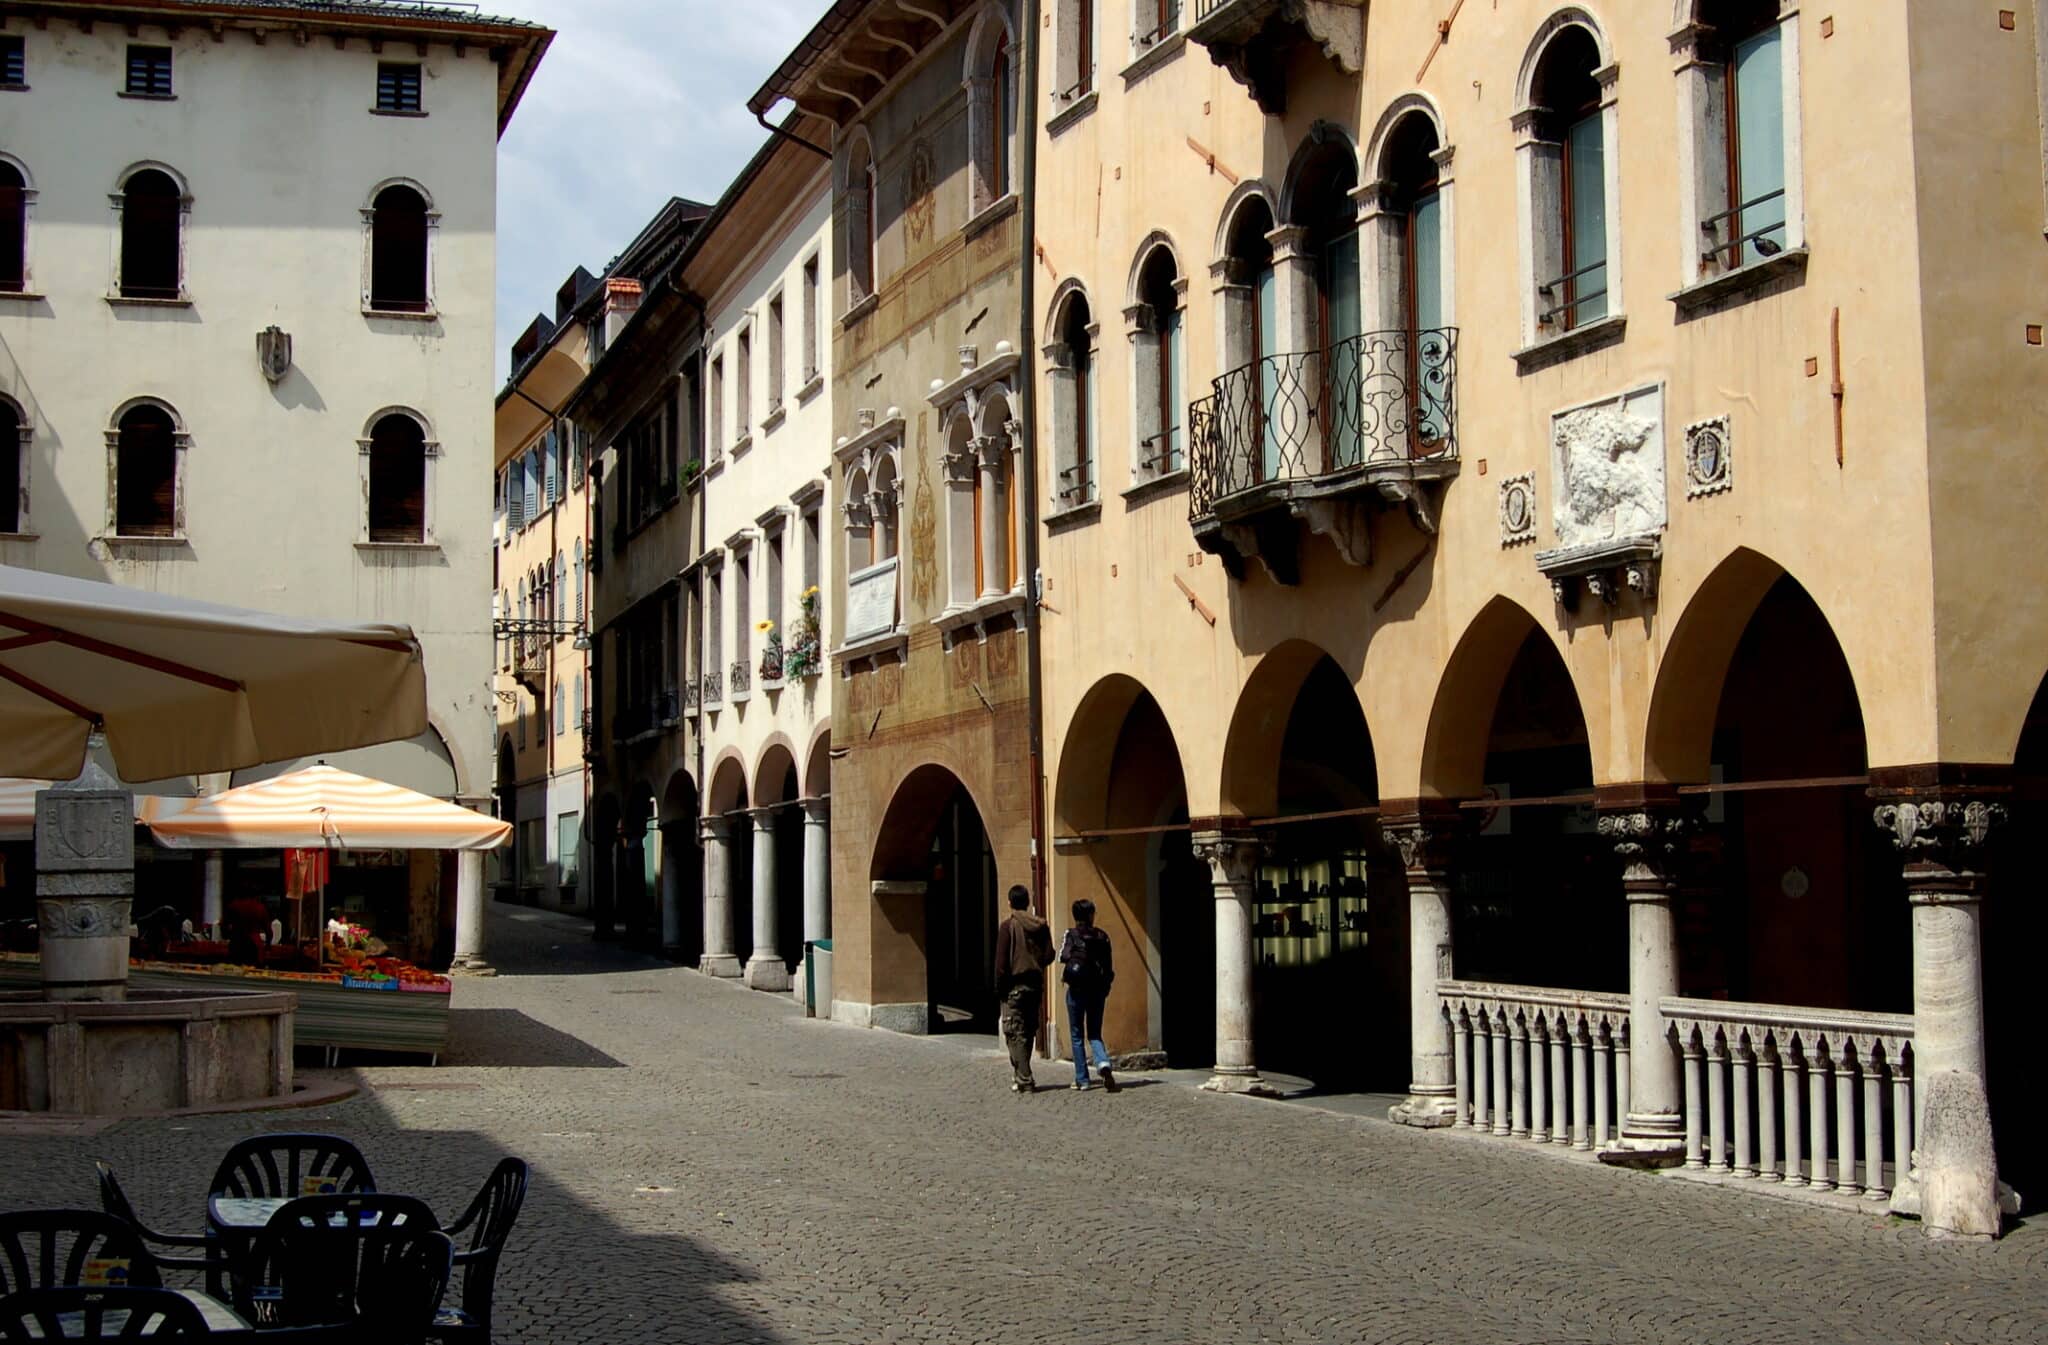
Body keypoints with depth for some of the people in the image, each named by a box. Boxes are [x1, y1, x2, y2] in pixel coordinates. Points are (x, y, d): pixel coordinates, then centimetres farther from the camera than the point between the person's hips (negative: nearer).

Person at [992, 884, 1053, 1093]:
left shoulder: (1008, 926, -9)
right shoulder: (1041, 926, 4)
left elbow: (1002, 962, -11)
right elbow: (1049, 956, 3)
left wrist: (999, 989, -5)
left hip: (1015, 985, -5)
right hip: (1035, 984, 5)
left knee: (1015, 1033, -2)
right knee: (1028, 1031, 15)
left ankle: (1024, 1080, -8)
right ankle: (1021, 1074, 25)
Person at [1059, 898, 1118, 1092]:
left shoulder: (1071, 935, -5)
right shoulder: (1102, 937, 3)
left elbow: (1065, 963, -10)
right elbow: (1110, 967, 3)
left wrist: (1063, 977, 10)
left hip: (1077, 989, -3)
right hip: (1098, 989, 3)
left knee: (1077, 1035, 9)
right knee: (1094, 1034, 12)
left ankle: (1081, 1080, 9)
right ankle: (1103, 1063, -18)